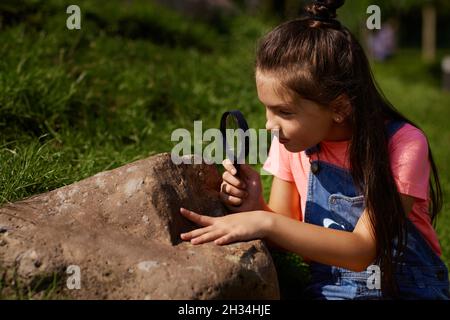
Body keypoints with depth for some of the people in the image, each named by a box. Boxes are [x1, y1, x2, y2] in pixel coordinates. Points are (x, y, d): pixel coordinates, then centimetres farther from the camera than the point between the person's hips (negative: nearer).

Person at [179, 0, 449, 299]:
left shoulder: (402, 143, -17)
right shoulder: (293, 140, -4)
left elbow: (362, 250, -21)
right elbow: (289, 236, 0)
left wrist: (266, 223, -29)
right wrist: (256, 208, -20)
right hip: (327, 289, 3)